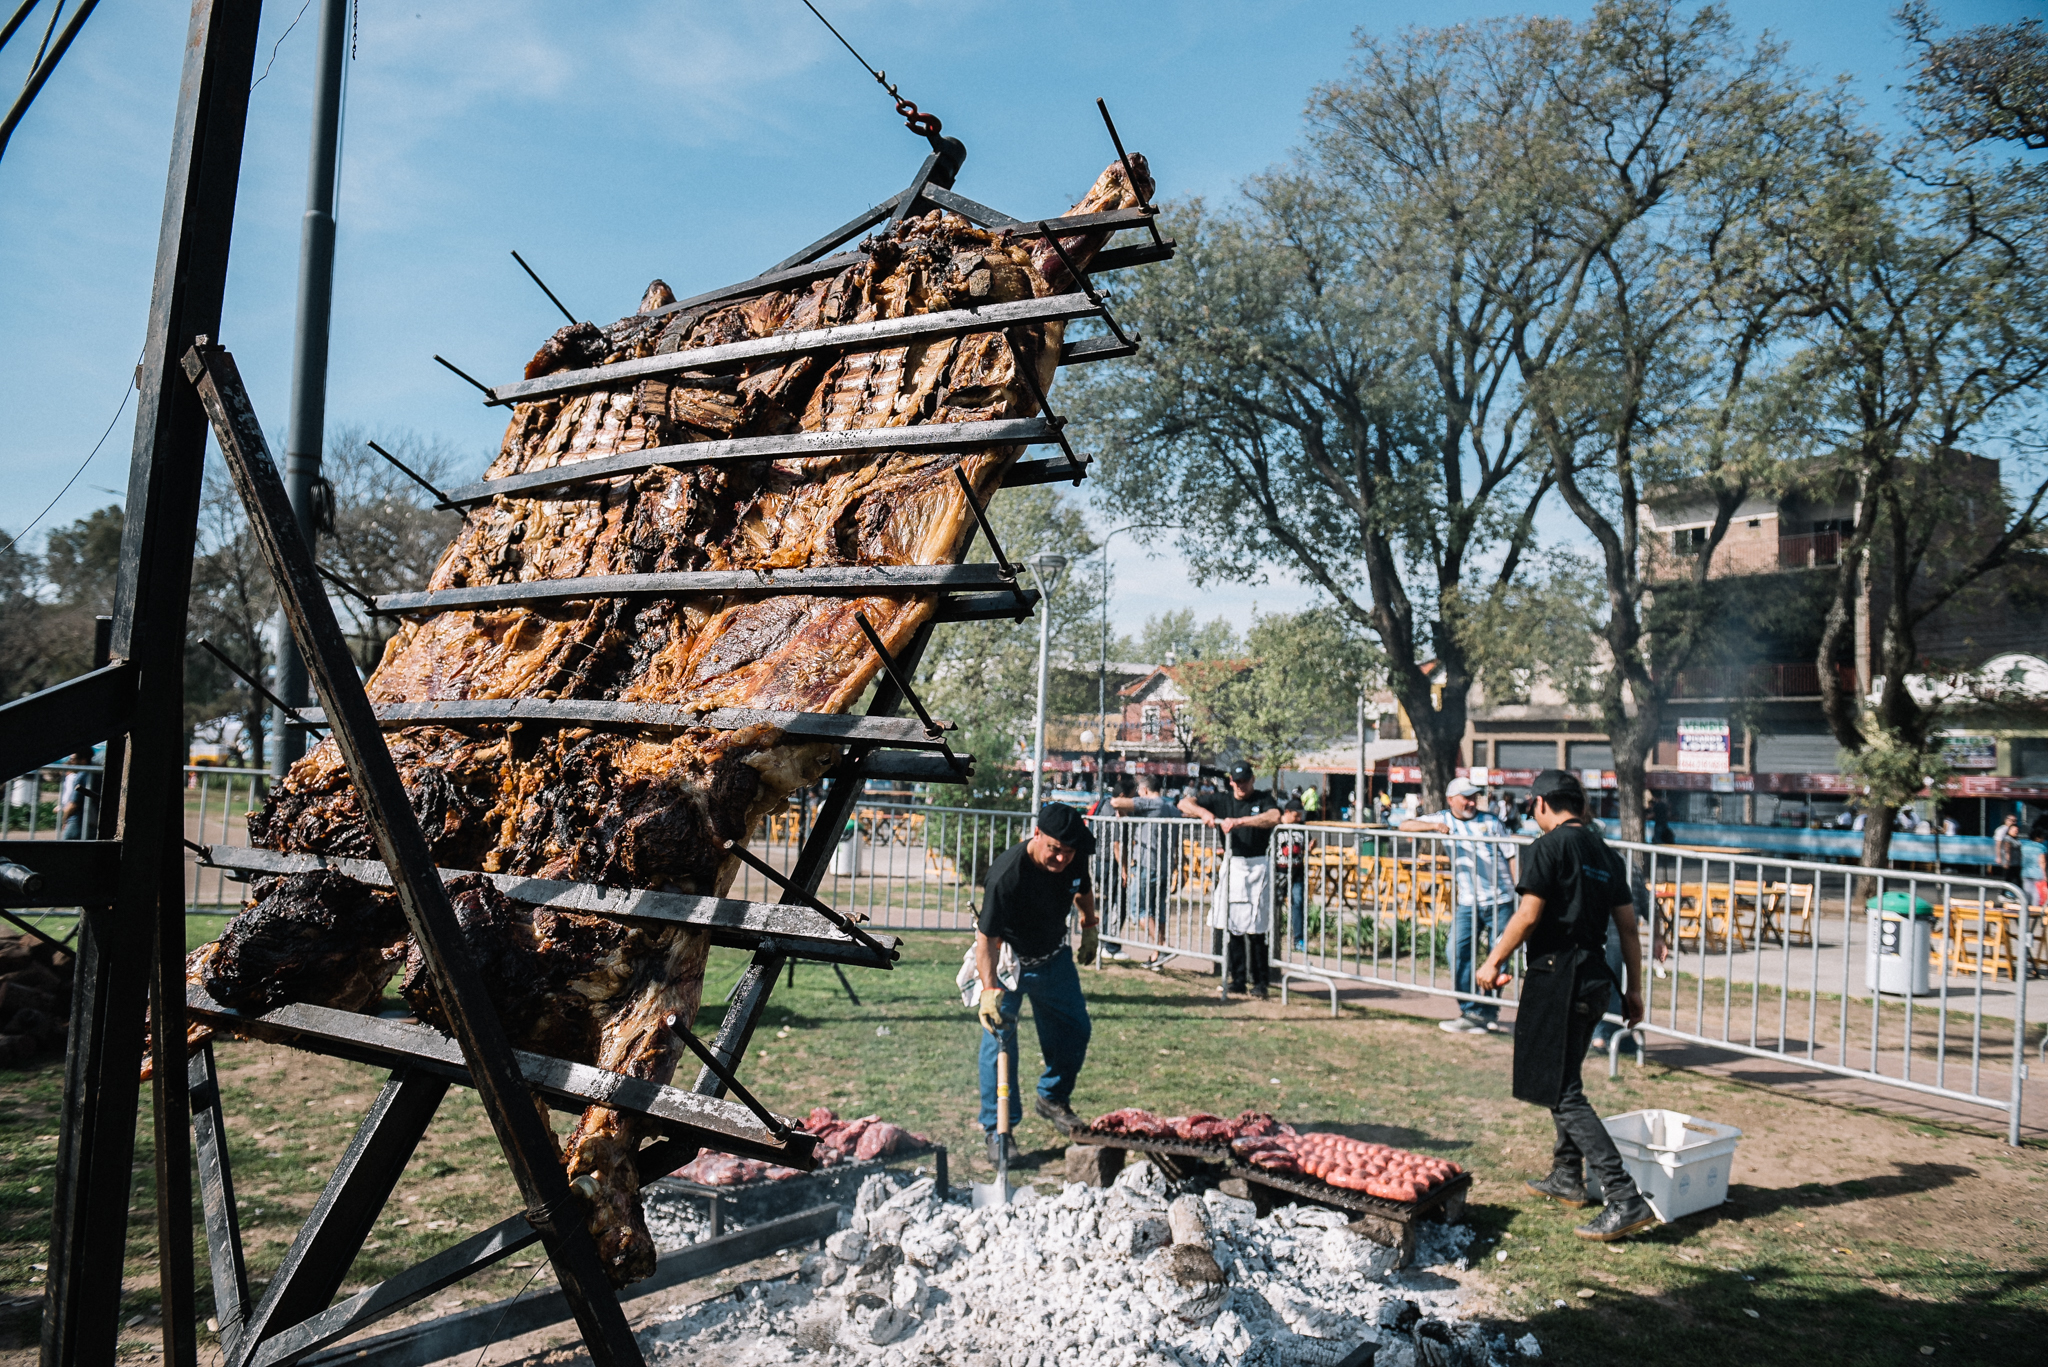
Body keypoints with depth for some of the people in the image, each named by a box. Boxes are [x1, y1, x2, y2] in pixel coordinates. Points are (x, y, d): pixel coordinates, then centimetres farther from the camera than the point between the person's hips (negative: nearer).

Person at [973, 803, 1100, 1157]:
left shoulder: (1075, 859, -17)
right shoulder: (1006, 873, -35)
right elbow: (986, 939, -34)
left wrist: (1089, 930, 19)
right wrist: (990, 989, -43)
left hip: (1054, 958, 6)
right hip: (1007, 959, -5)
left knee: (1075, 1029, 10)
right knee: (999, 1034, -11)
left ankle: (1052, 1099, 33)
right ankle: (998, 1127, 2)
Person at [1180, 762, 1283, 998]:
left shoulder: (1263, 799, 1)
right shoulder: (1222, 800, 11)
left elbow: (1274, 817, -22)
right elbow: (1184, 803, 9)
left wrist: (1239, 821, -29)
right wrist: (1203, 812, -12)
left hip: (1257, 867, -4)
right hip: (1231, 866, 4)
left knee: (1255, 928, -4)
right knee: (1231, 924, 4)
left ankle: (1257, 981, 4)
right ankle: (1237, 979, 12)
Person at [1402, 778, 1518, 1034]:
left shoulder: (1490, 821, 3)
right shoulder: (1443, 820, 6)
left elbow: (1511, 857, 3)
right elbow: (1405, 826, 0)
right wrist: (1433, 826, -17)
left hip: (1501, 900, -1)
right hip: (1468, 901, 1)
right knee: (1457, 951, -14)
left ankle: (1488, 1012, 18)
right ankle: (1471, 1011, -8)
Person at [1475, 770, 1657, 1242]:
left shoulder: (1548, 848, -11)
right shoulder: (1607, 856, 12)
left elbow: (1528, 916, -16)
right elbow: (1628, 927, 13)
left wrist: (1493, 962, -6)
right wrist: (1634, 988, 19)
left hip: (1556, 977, -9)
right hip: (1594, 977, 9)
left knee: (1563, 1093, -7)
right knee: (1564, 1078, 24)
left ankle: (1626, 1199, -13)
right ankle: (1567, 1178, 34)